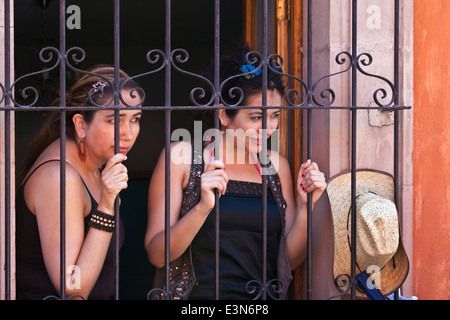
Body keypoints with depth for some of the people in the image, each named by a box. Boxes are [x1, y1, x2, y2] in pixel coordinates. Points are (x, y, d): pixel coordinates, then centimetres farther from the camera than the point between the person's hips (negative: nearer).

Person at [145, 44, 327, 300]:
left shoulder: (276, 165, 13)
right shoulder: (181, 156, 1)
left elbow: (290, 260, 12)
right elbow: (157, 255, -5)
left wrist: (304, 206, -3)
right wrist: (203, 208, -18)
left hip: (263, 298, 3)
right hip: (197, 295, -3)